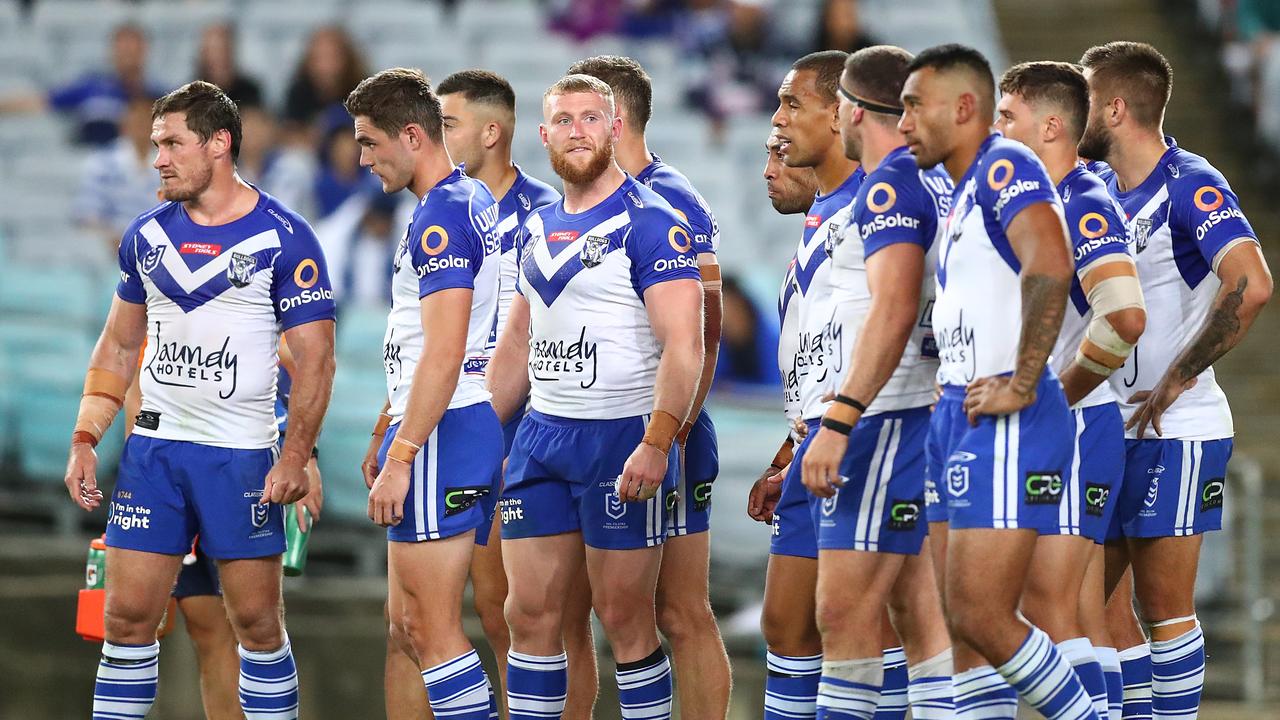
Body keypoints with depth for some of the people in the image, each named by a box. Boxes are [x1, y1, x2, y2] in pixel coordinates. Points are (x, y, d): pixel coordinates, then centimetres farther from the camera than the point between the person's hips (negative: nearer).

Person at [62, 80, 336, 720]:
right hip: (154, 448, 4)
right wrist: (84, 440, 7)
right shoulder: (148, 235, 9)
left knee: (256, 620, 1)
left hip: (243, 453, -4)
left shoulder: (283, 237, -6)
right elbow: (118, 346, 17)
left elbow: (314, 356, -6)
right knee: (127, 615, 0)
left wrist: (296, 455, -15)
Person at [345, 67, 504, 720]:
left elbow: (444, 353, -23)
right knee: (408, 628, 13)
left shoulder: (441, 214, -15)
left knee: (434, 632, -9)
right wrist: (386, 431, 28)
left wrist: (402, 455, -22)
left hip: (442, 434, -10)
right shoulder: (474, 200, 17)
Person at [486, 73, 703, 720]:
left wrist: (656, 444, -26)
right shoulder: (539, 228, 14)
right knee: (530, 612, 5)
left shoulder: (648, 222, -9)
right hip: (542, 434, 7)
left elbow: (683, 344, -16)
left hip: (623, 438, -7)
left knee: (624, 617, -3)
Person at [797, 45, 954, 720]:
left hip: (884, 417, -10)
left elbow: (894, 311, -23)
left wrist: (838, 422, -27)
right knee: (917, 614, 6)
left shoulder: (890, 186, -12)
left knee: (845, 611, -11)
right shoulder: (935, 183, 18)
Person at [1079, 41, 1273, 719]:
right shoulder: (1100, 190, 11)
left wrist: (1177, 379, -22)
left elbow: (1251, 286, -27)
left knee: (1163, 603, -4)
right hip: (1109, 428, 8)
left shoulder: (1191, 187, -14)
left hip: (1175, 430, -8)